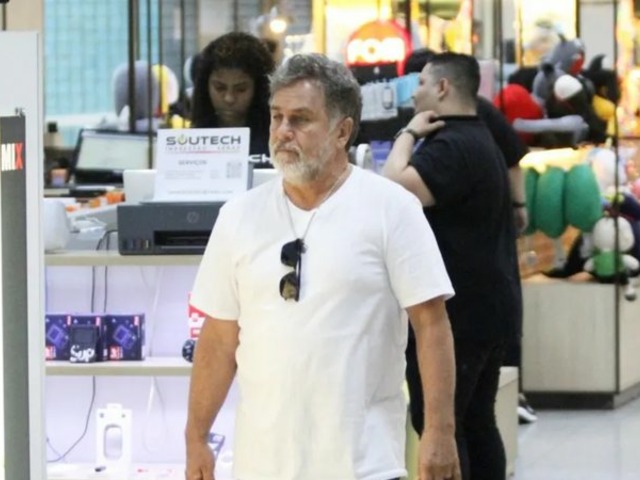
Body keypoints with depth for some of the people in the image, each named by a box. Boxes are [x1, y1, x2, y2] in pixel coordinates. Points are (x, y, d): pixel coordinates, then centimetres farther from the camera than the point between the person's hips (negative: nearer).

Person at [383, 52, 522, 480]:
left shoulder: (451, 146, -17)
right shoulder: (480, 141, 18)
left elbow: (395, 189, -30)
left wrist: (409, 134, -16)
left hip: (458, 312, -11)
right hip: (488, 307, 11)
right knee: (478, 422, 13)